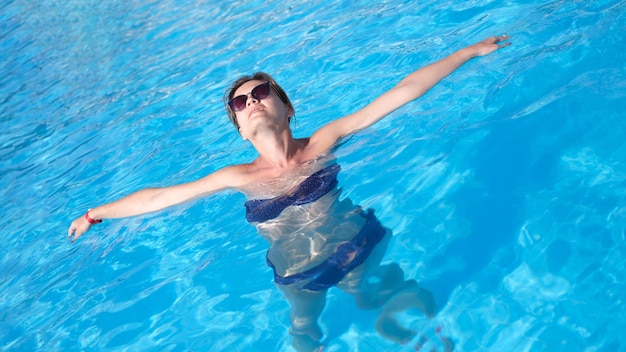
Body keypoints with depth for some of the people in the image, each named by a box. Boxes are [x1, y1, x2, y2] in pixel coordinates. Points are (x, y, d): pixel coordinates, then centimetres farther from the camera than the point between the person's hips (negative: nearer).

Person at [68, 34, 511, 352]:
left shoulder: (324, 142, -15)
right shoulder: (242, 177, -11)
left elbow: (404, 91, -16)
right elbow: (158, 197, -4)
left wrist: (472, 50, -13)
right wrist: (96, 214, 3)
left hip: (356, 249, -1)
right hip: (297, 273, 2)